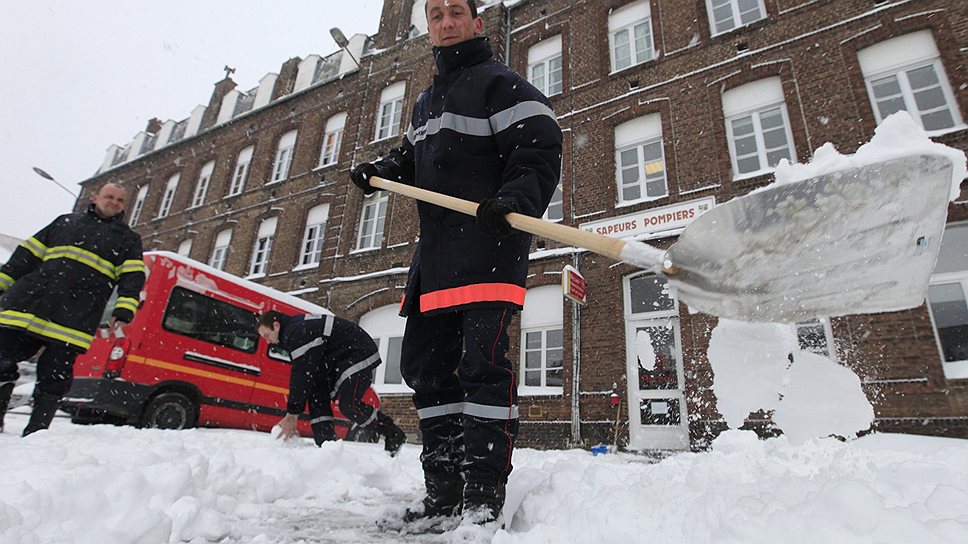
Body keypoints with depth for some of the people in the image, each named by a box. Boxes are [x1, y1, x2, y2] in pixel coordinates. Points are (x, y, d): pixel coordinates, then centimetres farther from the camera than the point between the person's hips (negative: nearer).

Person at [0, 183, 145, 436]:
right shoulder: (65, 222, 23)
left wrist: (124, 310, -16)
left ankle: (35, 431, 9)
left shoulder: (128, 239, 14)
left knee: (53, 377, -2)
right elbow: (27, 254, 23)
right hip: (28, 302, 3)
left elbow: (132, 278, 0)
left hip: (74, 320, -3)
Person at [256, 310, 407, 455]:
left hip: (359, 353, -11)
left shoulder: (296, 332, -20)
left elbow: (302, 374, -22)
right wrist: (292, 414, 9)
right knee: (316, 396, 3)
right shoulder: (296, 328, 14)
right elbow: (303, 374, 13)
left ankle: (394, 434, -4)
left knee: (348, 404, -20)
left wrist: (291, 415, -14)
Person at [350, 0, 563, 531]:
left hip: (489, 245, -8)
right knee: (424, 362, 7)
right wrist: (381, 170, 12)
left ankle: (484, 493, -1)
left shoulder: (501, 83, 3)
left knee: (482, 362, -13)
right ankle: (445, 486, 19)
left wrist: (515, 200, -28)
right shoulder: (426, 100, 29)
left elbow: (541, 150, -10)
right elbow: (411, 157, 33)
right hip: (435, 253, 9)